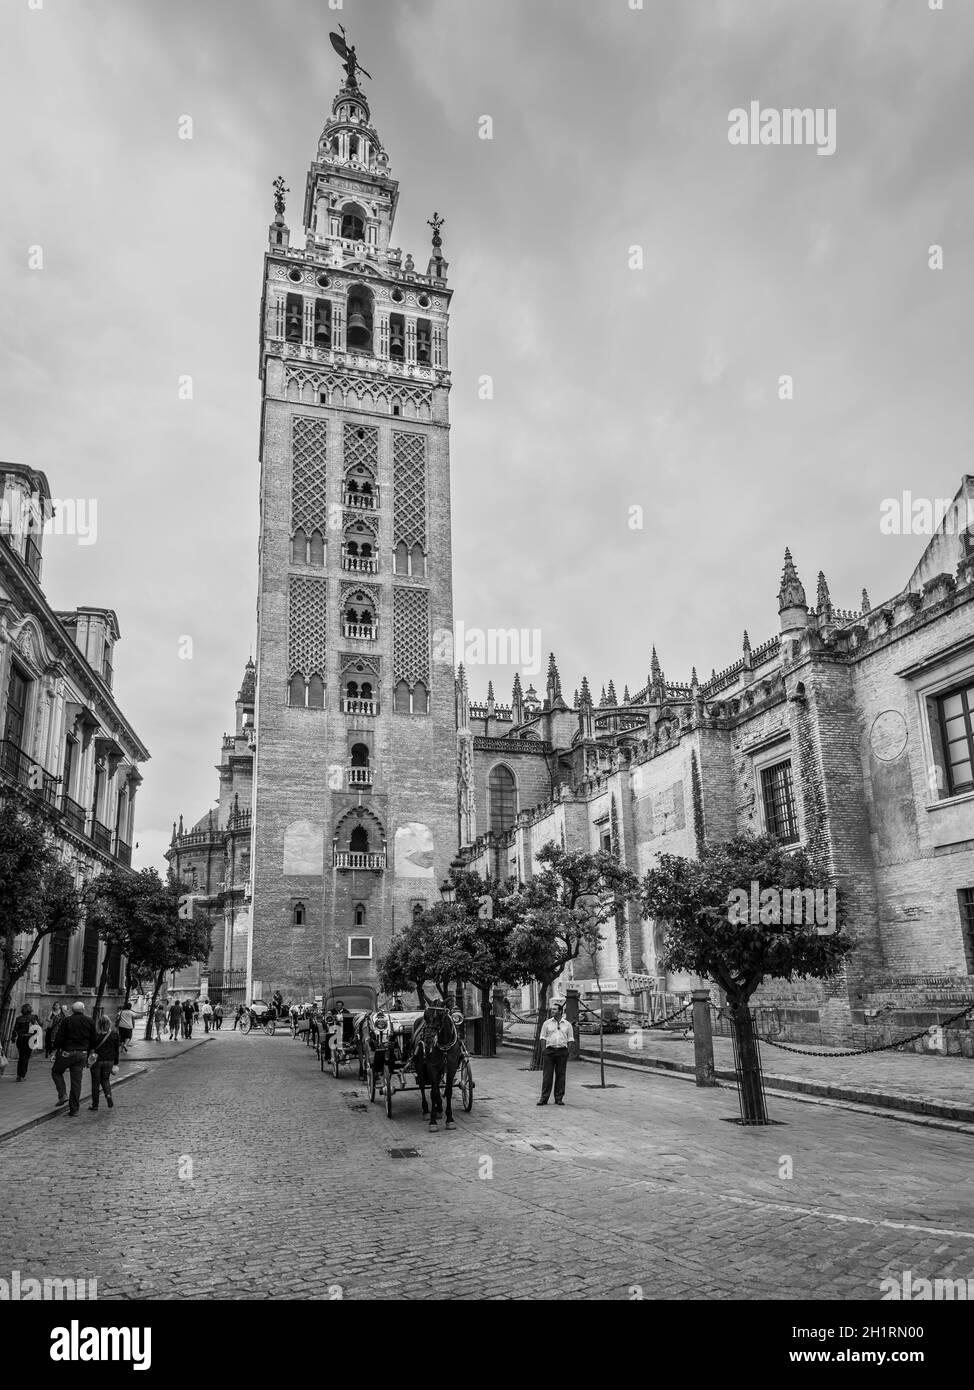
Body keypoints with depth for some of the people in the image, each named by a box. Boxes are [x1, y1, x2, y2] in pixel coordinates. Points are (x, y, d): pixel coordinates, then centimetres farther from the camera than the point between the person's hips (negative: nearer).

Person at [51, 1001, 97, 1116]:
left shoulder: (67, 1020, -6)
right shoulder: (89, 1021, 6)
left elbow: (59, 1037, -8)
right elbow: (93, 1039, 9)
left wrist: (55, 1050, 0)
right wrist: (91, 1052, 17)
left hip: (67, 1053, -3)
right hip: (82, 1054, 3)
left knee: (56, 1072, 20)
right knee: (77, 1081, 7)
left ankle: (63, 1095, 2)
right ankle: (74, 1108, 8)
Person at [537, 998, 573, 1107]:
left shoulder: (567, 1024, 8)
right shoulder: (547, 1023, 7)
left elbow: (570, 1039, 9)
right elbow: (543, 1038, 7)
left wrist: (567, 1051, 0)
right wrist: (544, 1051, -2)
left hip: (562, 1051, 1)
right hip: (549, 1050, 0)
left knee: (561, 1075, 3)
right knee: (547, 1075, -2)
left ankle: (559, 1098, 11)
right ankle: (544, 1098, 3)